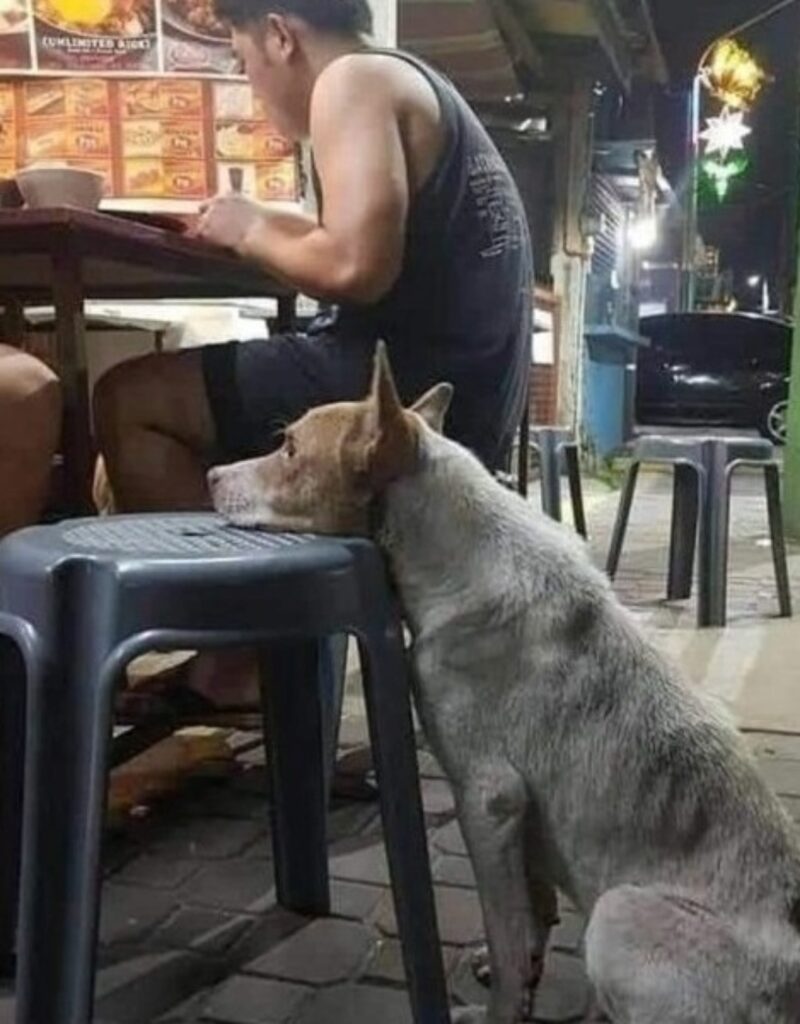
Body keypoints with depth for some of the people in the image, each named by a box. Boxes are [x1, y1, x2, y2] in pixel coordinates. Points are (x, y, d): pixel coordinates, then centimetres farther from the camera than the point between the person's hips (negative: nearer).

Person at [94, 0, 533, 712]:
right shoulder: (416, 87, 24)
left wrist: (252, 235, -3)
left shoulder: (353, 81, -7)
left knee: (129, 402, -6)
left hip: (409, 388, -10)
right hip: (461, 396, 10)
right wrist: (271, 225, 17)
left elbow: (357, 268, -21)